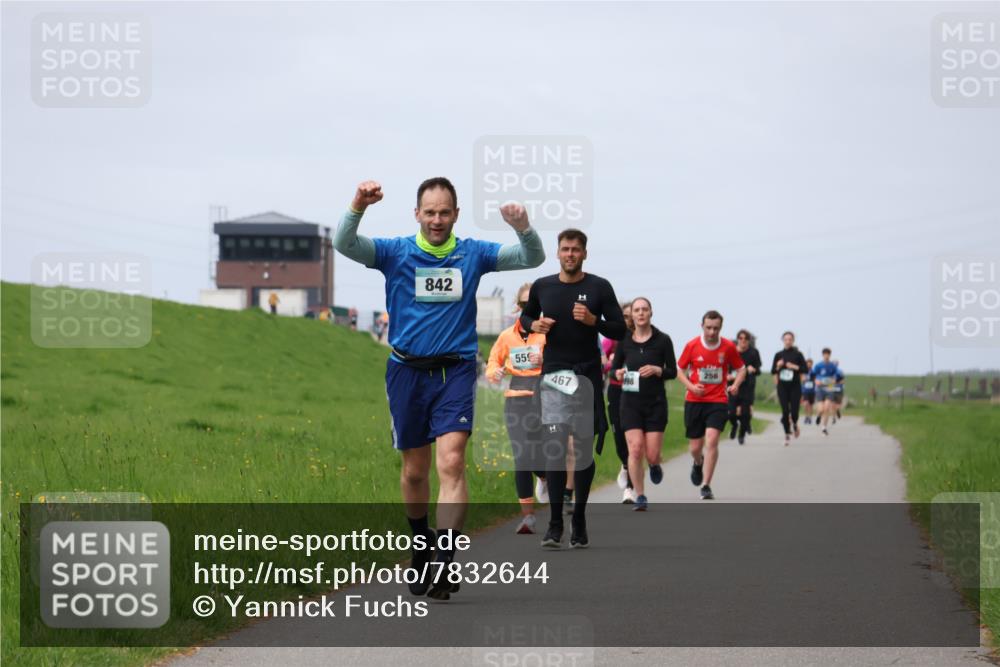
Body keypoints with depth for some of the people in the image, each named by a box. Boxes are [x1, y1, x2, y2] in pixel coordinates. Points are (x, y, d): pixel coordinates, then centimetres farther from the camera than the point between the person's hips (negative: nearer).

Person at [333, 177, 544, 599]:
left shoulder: (473, 254, 4)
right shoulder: (396, 252, 1)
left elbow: (532, 259, 0)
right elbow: (343, 244, -13)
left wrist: (524, 229, -22)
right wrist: (358, 207, -33)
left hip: (455, 371, -1)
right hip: (407, 371, 1)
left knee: (451, 461, -17)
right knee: (415, 469, 10)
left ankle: (444, 562, -20)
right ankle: (420, 543, 35)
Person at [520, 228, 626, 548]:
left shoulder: (599, 287, 1)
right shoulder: (542, 287, 8)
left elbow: (619, 330, 1)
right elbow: (525, 317, 24)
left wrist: (594, 321, -16)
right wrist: (534, 324, 1)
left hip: (587, 376, -1)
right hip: (553, 376, 1)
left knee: (584, 449, 3)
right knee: (554, 446, -9)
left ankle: (579, 521, 14)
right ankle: (555, 523, -10)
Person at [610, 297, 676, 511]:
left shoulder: (662, 340, -2)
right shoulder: (624, 340, 3)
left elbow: (673, 372, 1)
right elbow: (614, 366, 13)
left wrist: (657, 370, -18)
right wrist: (618, 373, -10)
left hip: (656, 402, -1)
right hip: (630, 402, 1)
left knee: (652, 455, -3)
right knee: (635, 449, -11)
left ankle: (655, 465, 36)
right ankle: (640, 497, 3)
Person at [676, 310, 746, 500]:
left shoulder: (728, 347, -2)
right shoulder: (692, 345, -2)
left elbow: (741, 369, 11)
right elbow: (679, 369, 7)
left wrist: (736, 384, -9)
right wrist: (690, 386, -10)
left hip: (718, 401, -1)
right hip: (694, 401, 1)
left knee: (711, 440, -19)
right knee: (695, 447, 7)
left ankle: (706, 486, -13)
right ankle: (698, 463, 46)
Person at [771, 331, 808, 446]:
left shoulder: (798, 354, 0)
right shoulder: (778, 355, 5)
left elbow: (805, 369, -4)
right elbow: (773, 371, 7)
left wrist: (794, 367, -16)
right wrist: (778, 366, -12)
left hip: (795, 386, -1)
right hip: (782, 386, 1)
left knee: (794, 412, -5)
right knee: (785, 412, -5)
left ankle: (794, 424, 29)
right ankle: (787, 434, 7)